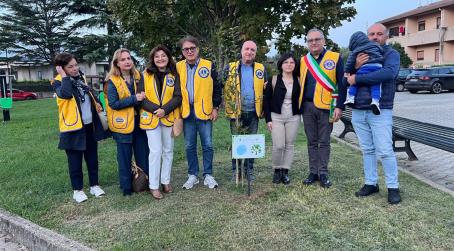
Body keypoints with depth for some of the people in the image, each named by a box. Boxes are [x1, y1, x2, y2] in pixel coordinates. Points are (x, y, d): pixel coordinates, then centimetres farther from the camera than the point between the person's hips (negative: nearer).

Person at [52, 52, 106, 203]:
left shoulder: (81, 78, 10)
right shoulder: (58, 82, -10)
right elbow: (66, 94, -33)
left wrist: (96, 103, 9)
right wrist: (64, 76, -21)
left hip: (89, 125, 6)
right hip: (73, 127, -6)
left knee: (92, 158, 14)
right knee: (75, 161, 5)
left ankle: (94, 185, 26)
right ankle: (77, 190, 19)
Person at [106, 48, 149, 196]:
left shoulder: (138, 77, 5)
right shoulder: (113, 81, -7)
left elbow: (144, 94, 19)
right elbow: (113, 103, -14)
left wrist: (143, 97, -3)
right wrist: (134, 99, -20)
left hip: (139, 121, 4)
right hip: (123, 123, -4)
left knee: (143, 154, 10)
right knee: (125, 157, 5)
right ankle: (126, 187, 19)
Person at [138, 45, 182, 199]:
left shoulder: (174, 75, 3)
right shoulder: (146, 75, 0)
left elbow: (178, 97, -4)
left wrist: (165, 110, -18)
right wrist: (155, 109, -18)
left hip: (169, 117, 2)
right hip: (151, 118, -2)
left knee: (168, 150, 10)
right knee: (156, 151, -4)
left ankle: (166, 182, 23)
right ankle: (154, 186, 6)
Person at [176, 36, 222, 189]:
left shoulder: (209, 66, 0)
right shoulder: (178, 67, 5)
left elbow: (217, 88, 3)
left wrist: (215, 108, -2)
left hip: (204, 112, -2)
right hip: (186, 113, 2)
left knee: (207, 145, 4)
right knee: (189, 146, 10)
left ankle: (208, 175, 18)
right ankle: (192, 175, 22)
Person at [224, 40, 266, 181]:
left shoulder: (261, 69, 7)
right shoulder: (230, 68, 2)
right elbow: (223, 88, 3)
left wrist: (264, 110, 3)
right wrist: (228, 108, -6)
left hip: (253, 113, 2)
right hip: (236, 112, -1)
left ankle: (249, 170, 22)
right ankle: (235, 170, 18)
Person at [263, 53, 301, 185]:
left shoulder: (298, 81, 7)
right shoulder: (273, 80, 0)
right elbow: (266, 100, 0)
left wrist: (301, 114, 1)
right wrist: (268, 119, -6)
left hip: (293, 118, 3)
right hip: (276, 117, -2)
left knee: (289, 145, 4)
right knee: (278, 146, -9)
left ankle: (285, 172, 16)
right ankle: (277, 170, 12)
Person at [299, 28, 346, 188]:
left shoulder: (335, 58, -1)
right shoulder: (303, 61, 11)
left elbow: (342, 84, -3)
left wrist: (339, 106, -10)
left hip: (326, 106, -3)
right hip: (307, 107, 4)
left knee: (324, 142, 4)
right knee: (312, 142, 10)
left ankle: (323, 173, 13)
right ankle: (313, 172, 19)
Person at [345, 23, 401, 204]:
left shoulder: (391, 54, -1)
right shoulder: (360, 55, 13)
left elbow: (388, 73, -24)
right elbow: (347, 80, 4)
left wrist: (357, 78, -19)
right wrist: (355, 67, -16)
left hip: (380, 111, -4)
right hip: (358, 111, 5)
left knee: (384, 151, -5)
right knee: (367, 150, 11)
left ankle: (393, 187, 8)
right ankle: (371, 184, 20)